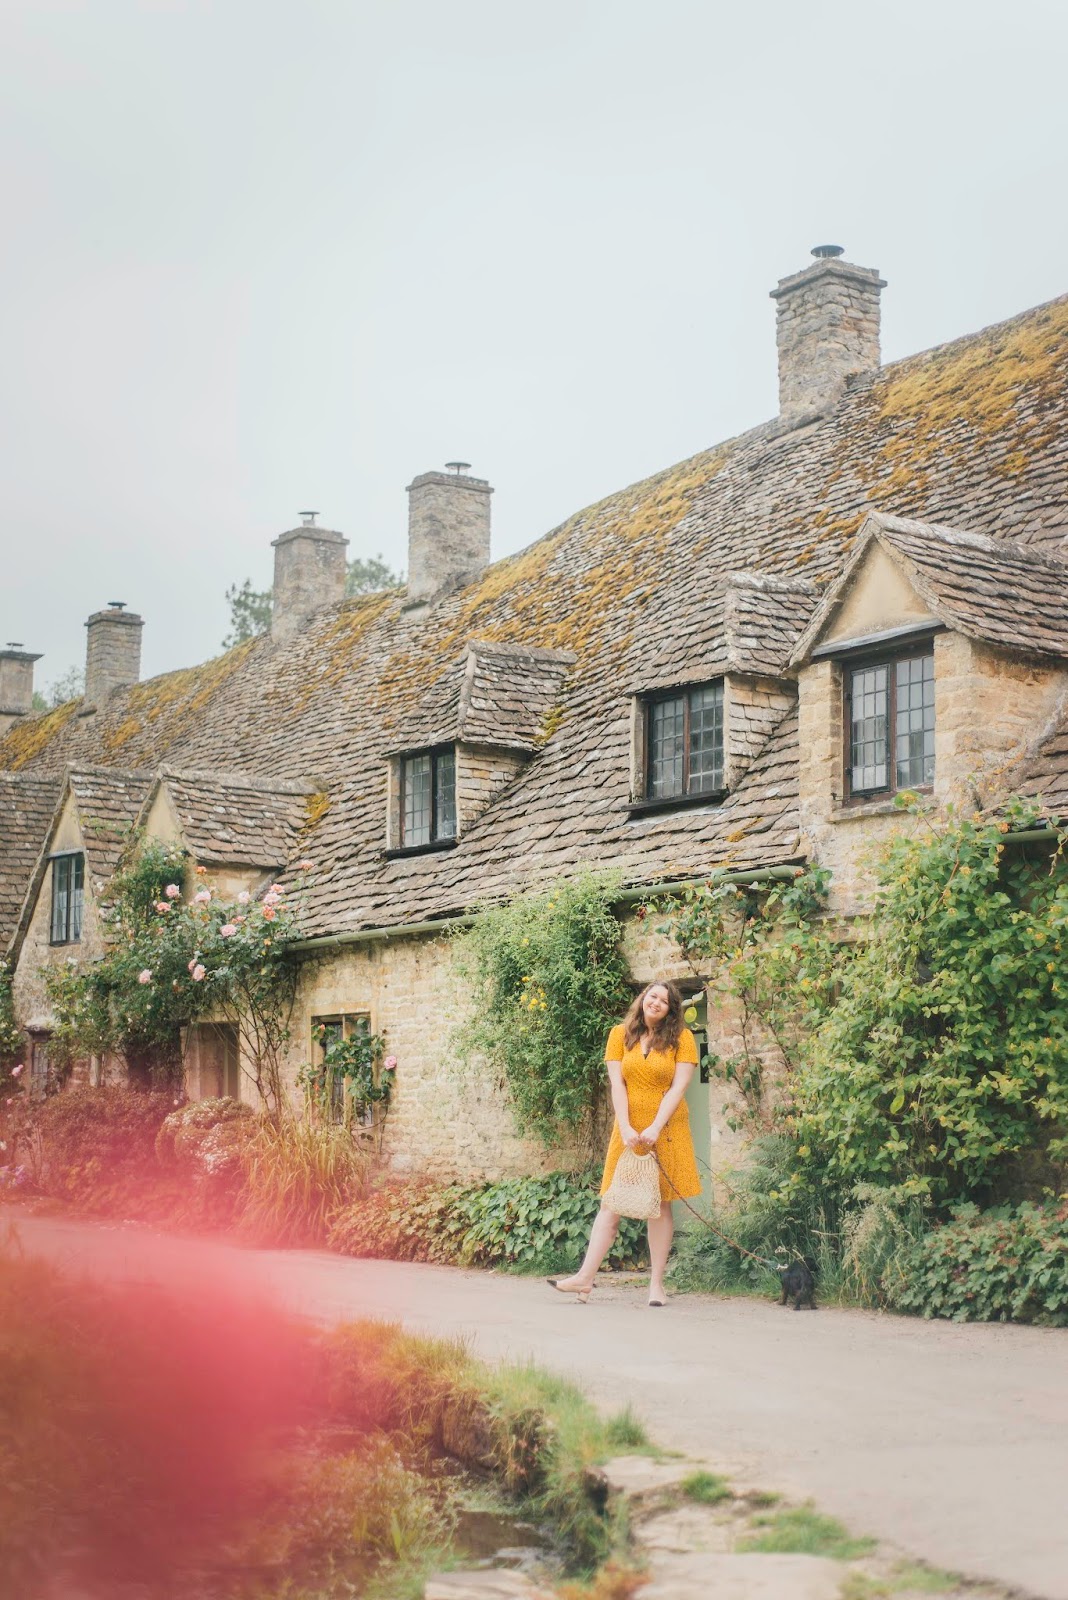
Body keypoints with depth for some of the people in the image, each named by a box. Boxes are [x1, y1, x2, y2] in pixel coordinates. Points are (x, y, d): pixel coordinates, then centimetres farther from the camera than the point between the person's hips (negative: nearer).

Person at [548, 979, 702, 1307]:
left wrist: (655, 1128, -17)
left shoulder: (682, 1038, 0)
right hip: (629, 1129, 1)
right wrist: (625, 1127, -13)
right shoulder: (621, 1034, 5)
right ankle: (586, 1277, -5)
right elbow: (617, 1084, -1)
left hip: (667, 1129, -1)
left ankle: (656, 1284, 4)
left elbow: (679, 1087, -7)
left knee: (661, 1204, 1)